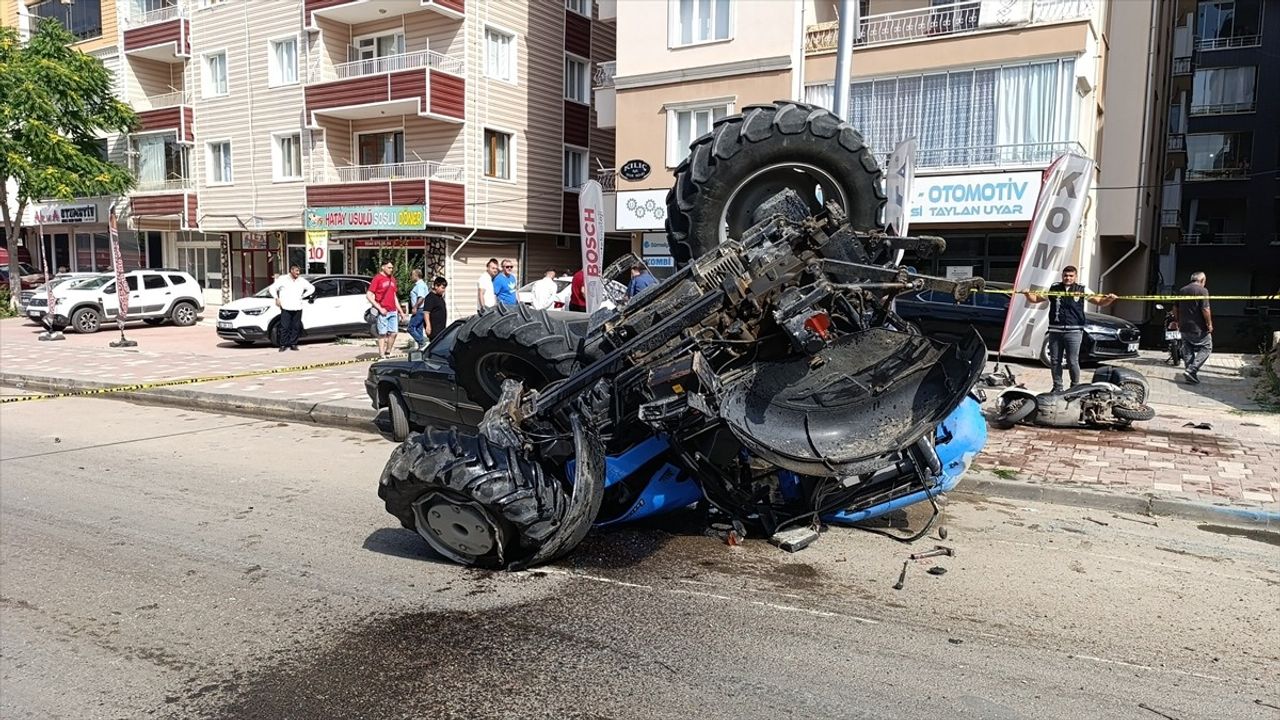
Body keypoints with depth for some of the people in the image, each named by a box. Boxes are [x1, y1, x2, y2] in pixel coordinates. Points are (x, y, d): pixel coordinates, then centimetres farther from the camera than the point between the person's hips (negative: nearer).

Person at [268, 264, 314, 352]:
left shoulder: (302, 281, 11)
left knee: (296, 327, 3)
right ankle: (283, 345, 2)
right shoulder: (283, 279, 3)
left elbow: (311, 288, 21)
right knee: (284, 327, -5)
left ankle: (293, 344, 12)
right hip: (286, 308, -3)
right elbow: (272, 288, 6)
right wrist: (277, 298, -2)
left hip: (297, 308, 3)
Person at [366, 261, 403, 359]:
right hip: (383, 312, -6)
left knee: (394, 333, 3)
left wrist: (400, 311, 18)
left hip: (393, 311, 6)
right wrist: (379, 308, -14)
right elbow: (368, 295, -9)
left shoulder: (392, 279, 15)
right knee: (382, 334, -2)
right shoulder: (377, 278, -5)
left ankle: (388, 353, 17)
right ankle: (382, 355, 3)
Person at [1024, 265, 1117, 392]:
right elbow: (1035, 299, 12)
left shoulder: (1082, 290, 6)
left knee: (1072, 362, -2)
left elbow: (1100, 302, 6)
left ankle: (1075, 387, 12)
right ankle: (1057, 387, 17)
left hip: (1074, 332, -2)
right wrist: (1028, 294, -9)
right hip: (1055, 331, 2)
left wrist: (1109, 299, -15)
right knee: (1055, 361, 7)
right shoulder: (1053, 288, 10)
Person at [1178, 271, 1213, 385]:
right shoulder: (1202, 290, -10)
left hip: (1184, 327, 6)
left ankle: (1191, 375, 14)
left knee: (1188, 350, 12)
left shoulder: (1181, 291, 10)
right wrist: (1209, 324, -8)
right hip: (1199, 328, -6)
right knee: (1206, 348, 5)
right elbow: (1205, 309, -17)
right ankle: (1191, 370, -9)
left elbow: (1176, 309, 17)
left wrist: (1178, 322, 27)